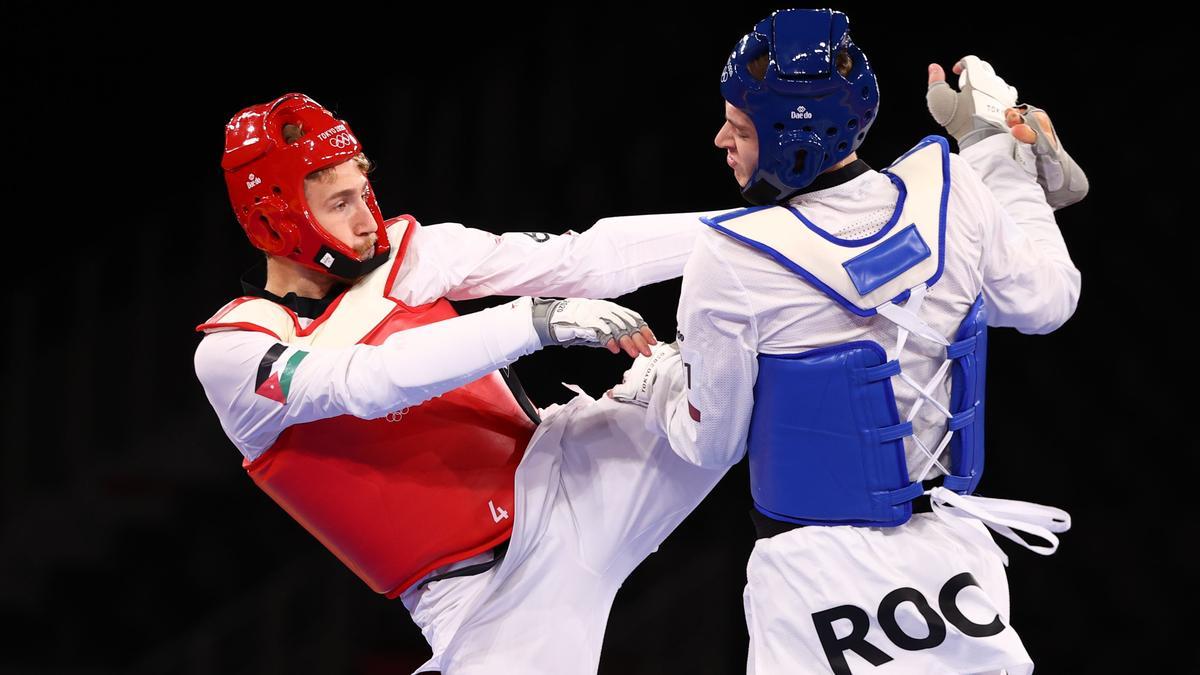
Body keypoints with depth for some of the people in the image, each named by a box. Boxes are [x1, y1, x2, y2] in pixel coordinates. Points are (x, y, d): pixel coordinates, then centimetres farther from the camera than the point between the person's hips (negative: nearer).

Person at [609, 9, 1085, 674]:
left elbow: (710, 444, -4)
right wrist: (1008, 170, 22)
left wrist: (657, 382, 19)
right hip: (953, 554, 4)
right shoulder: (951, 191, -9)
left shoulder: (728, 261, -17)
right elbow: (1045, 302, 9)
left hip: (820, 578, -4)